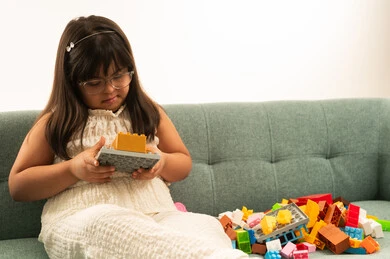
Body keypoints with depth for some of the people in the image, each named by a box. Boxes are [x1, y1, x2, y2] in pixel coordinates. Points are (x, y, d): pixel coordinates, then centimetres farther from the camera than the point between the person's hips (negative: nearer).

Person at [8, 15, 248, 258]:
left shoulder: (148, 111, 18)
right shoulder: (55, 122, 11)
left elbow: (184, 162, 24)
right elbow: (18, 185, 11)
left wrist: (163, 163, -2)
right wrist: (73, 169, -7)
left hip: (155, 216, 4)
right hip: (78, 221, -3)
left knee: (206, 225, -32)